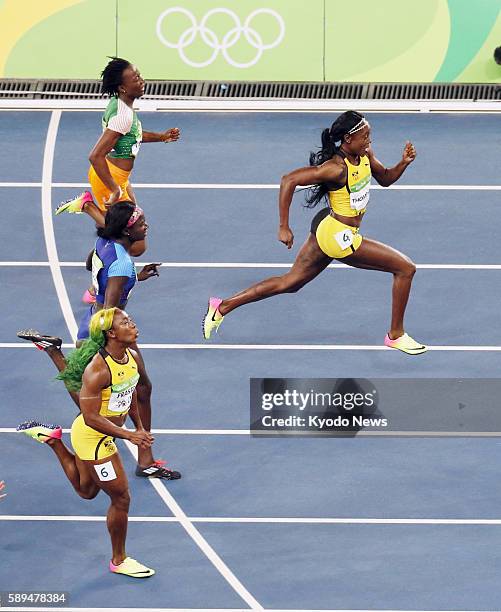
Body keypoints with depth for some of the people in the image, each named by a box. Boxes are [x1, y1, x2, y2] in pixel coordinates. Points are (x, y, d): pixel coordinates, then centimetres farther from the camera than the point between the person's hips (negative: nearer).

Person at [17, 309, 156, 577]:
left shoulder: (132, 357, -5)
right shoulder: (97, 370, -31)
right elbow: (91, 417, -29)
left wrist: (139, 427, 16)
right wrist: (129, 436, -30)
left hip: (105, 435, 9)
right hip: (92, 437, -9)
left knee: (86, 491, 28)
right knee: (121, 498, 3)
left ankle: (52, 438, 34)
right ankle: (119, 561, 23)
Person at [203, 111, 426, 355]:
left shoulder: (365, 154, 1)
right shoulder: (336, 168, -25)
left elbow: (386, 179, 17)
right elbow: (289, 180, -27)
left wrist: (404, 163, -4)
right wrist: (284, 227, -25)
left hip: (326, 230, 9)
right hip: (338, 236, -9)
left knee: (291, 282, 19)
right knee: (405, 268, -4)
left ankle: (223, 306, 23)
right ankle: (396, 335, 11)